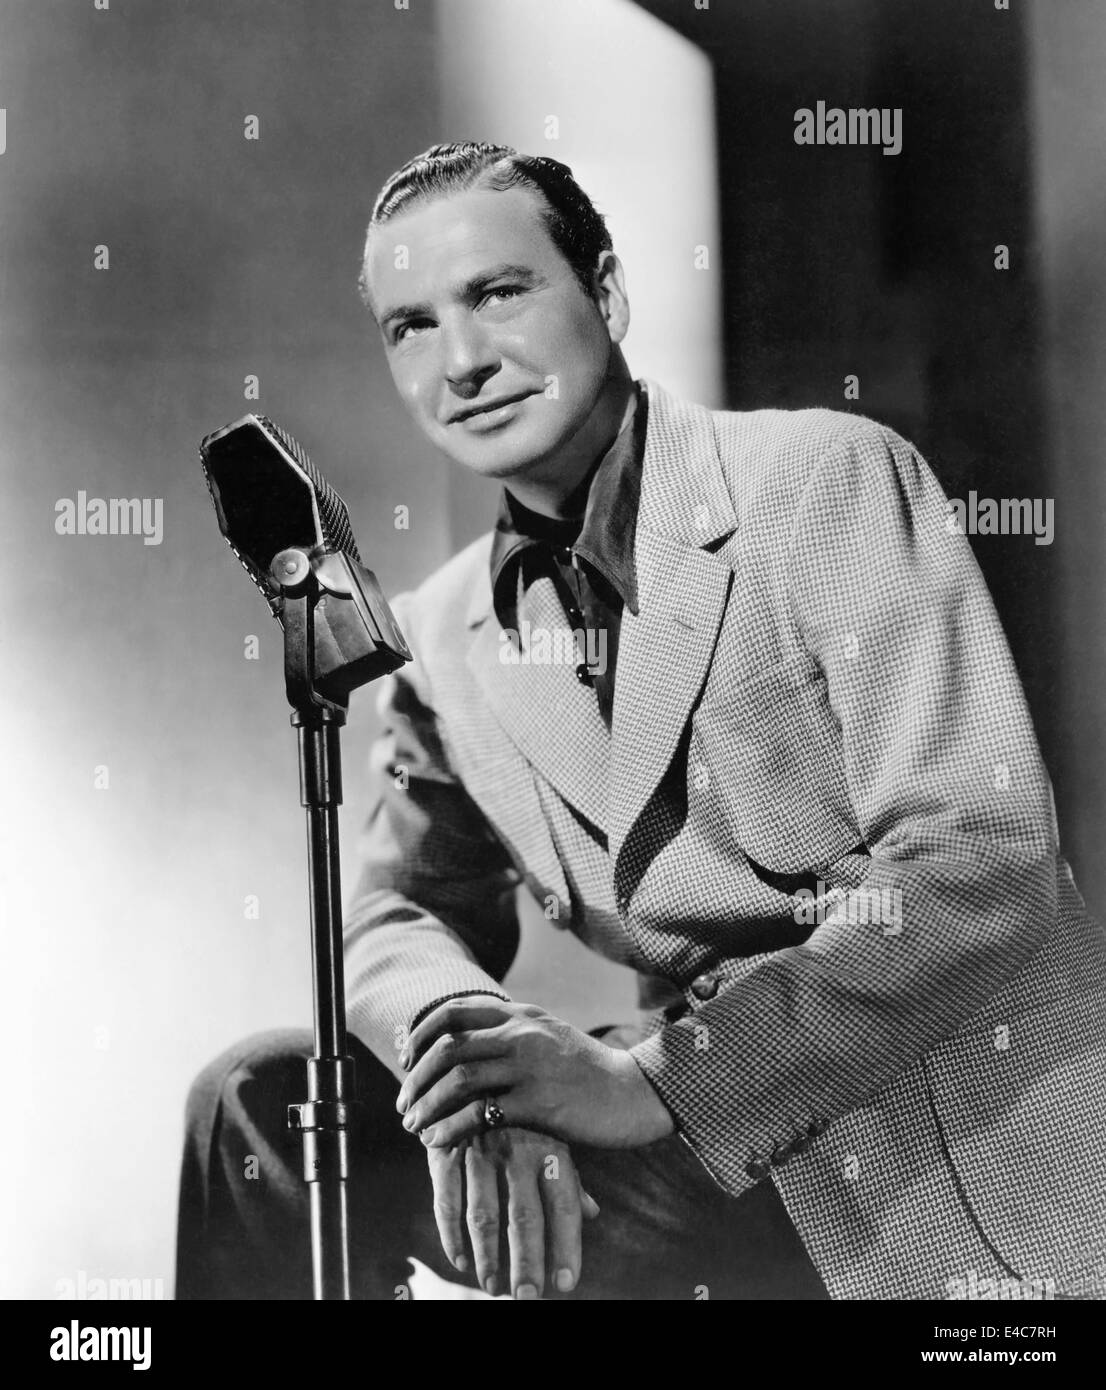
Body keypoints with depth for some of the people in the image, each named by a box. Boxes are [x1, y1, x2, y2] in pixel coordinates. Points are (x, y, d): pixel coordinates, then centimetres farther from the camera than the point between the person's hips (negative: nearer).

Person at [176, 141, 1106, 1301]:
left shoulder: (831, 477, -11)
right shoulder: (441, 639, 7)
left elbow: (984, 863, -18)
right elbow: (402, 917, 5)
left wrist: (650, 1078, -26)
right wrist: (477, 1057, -20)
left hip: (982, 1153, -5)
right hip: (722, 1157, 5)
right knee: (264, 1107, -4)